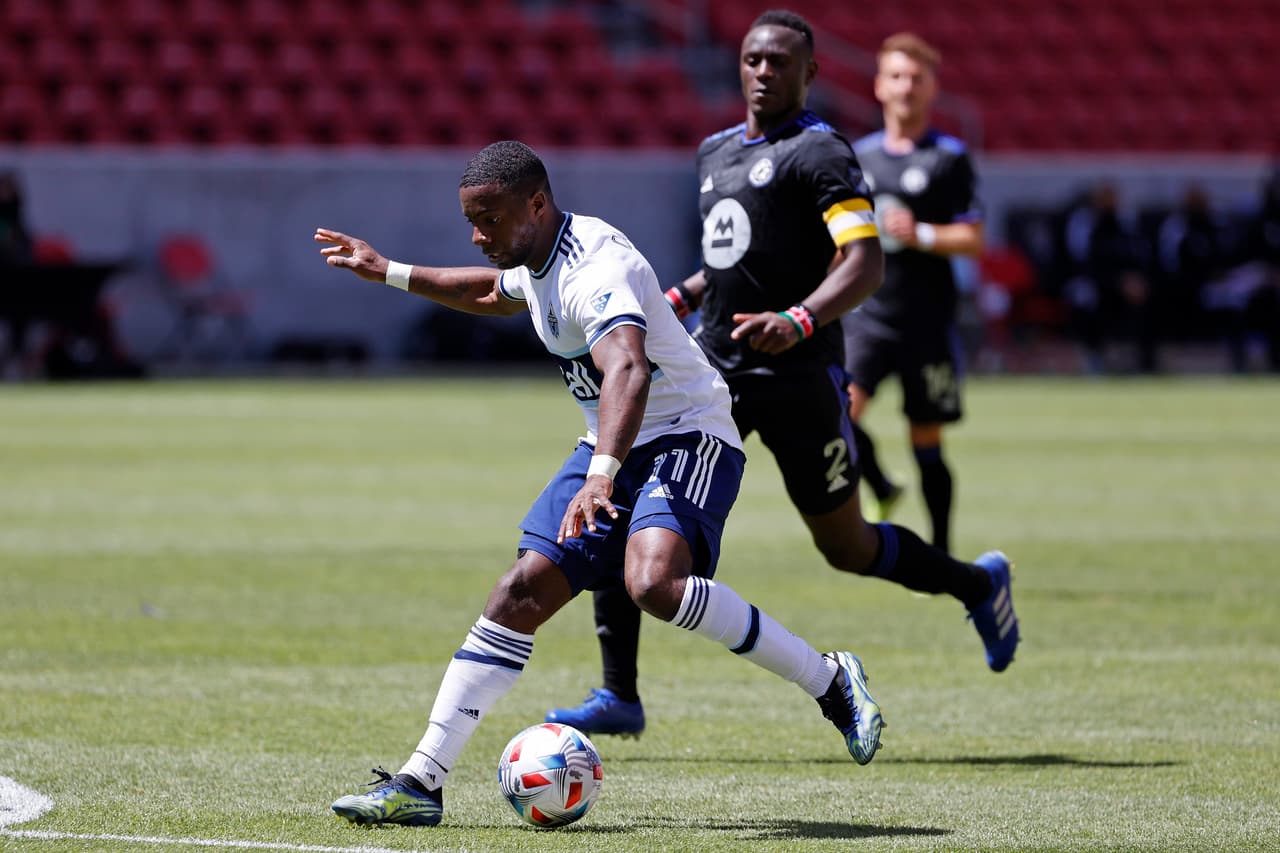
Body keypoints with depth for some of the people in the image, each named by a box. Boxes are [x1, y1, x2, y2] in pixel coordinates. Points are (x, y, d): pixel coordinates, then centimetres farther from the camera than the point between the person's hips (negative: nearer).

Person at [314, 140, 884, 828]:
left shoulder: (595, 271, -25)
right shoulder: (540, 257, 7)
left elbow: (628, 370, -44)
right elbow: (494, 294, 34)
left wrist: (601, 477, -58)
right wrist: (390, 274, 32)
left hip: (688, 438, -9)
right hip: (614, 447, 9)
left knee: (653, 581, -34)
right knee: (522, 592, -2)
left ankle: (829, 681, -18)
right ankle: (421, 782, -2)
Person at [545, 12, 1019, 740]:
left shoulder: (819, 153, -9)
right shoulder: (717, 151, 15)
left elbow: (864, 264, -20)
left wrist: (798, 320, -36)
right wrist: (678, 300, 17)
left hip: (798, 379, -7)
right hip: (714, 368, 7)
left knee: (848, 549, 5)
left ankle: (978, 584, 35)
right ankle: (620, 696, -6)